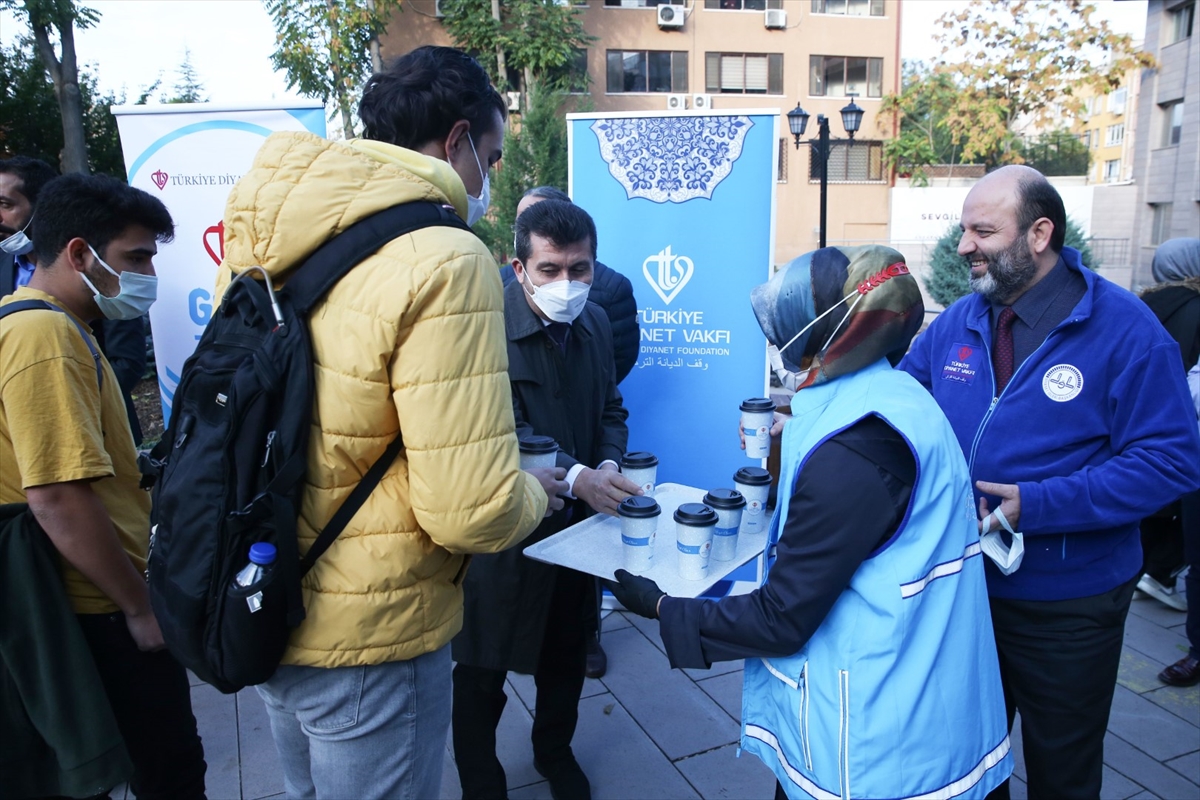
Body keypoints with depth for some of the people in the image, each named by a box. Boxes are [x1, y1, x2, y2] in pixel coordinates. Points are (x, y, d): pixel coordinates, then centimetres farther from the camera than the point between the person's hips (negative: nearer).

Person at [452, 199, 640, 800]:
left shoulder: (595, 323, 2)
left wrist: (608, 465, -8)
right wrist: (575, 477, -40)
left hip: (577, 523, 6)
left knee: (566, 654, 24)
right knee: (482, 669, 11)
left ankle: (555, 752, 49)